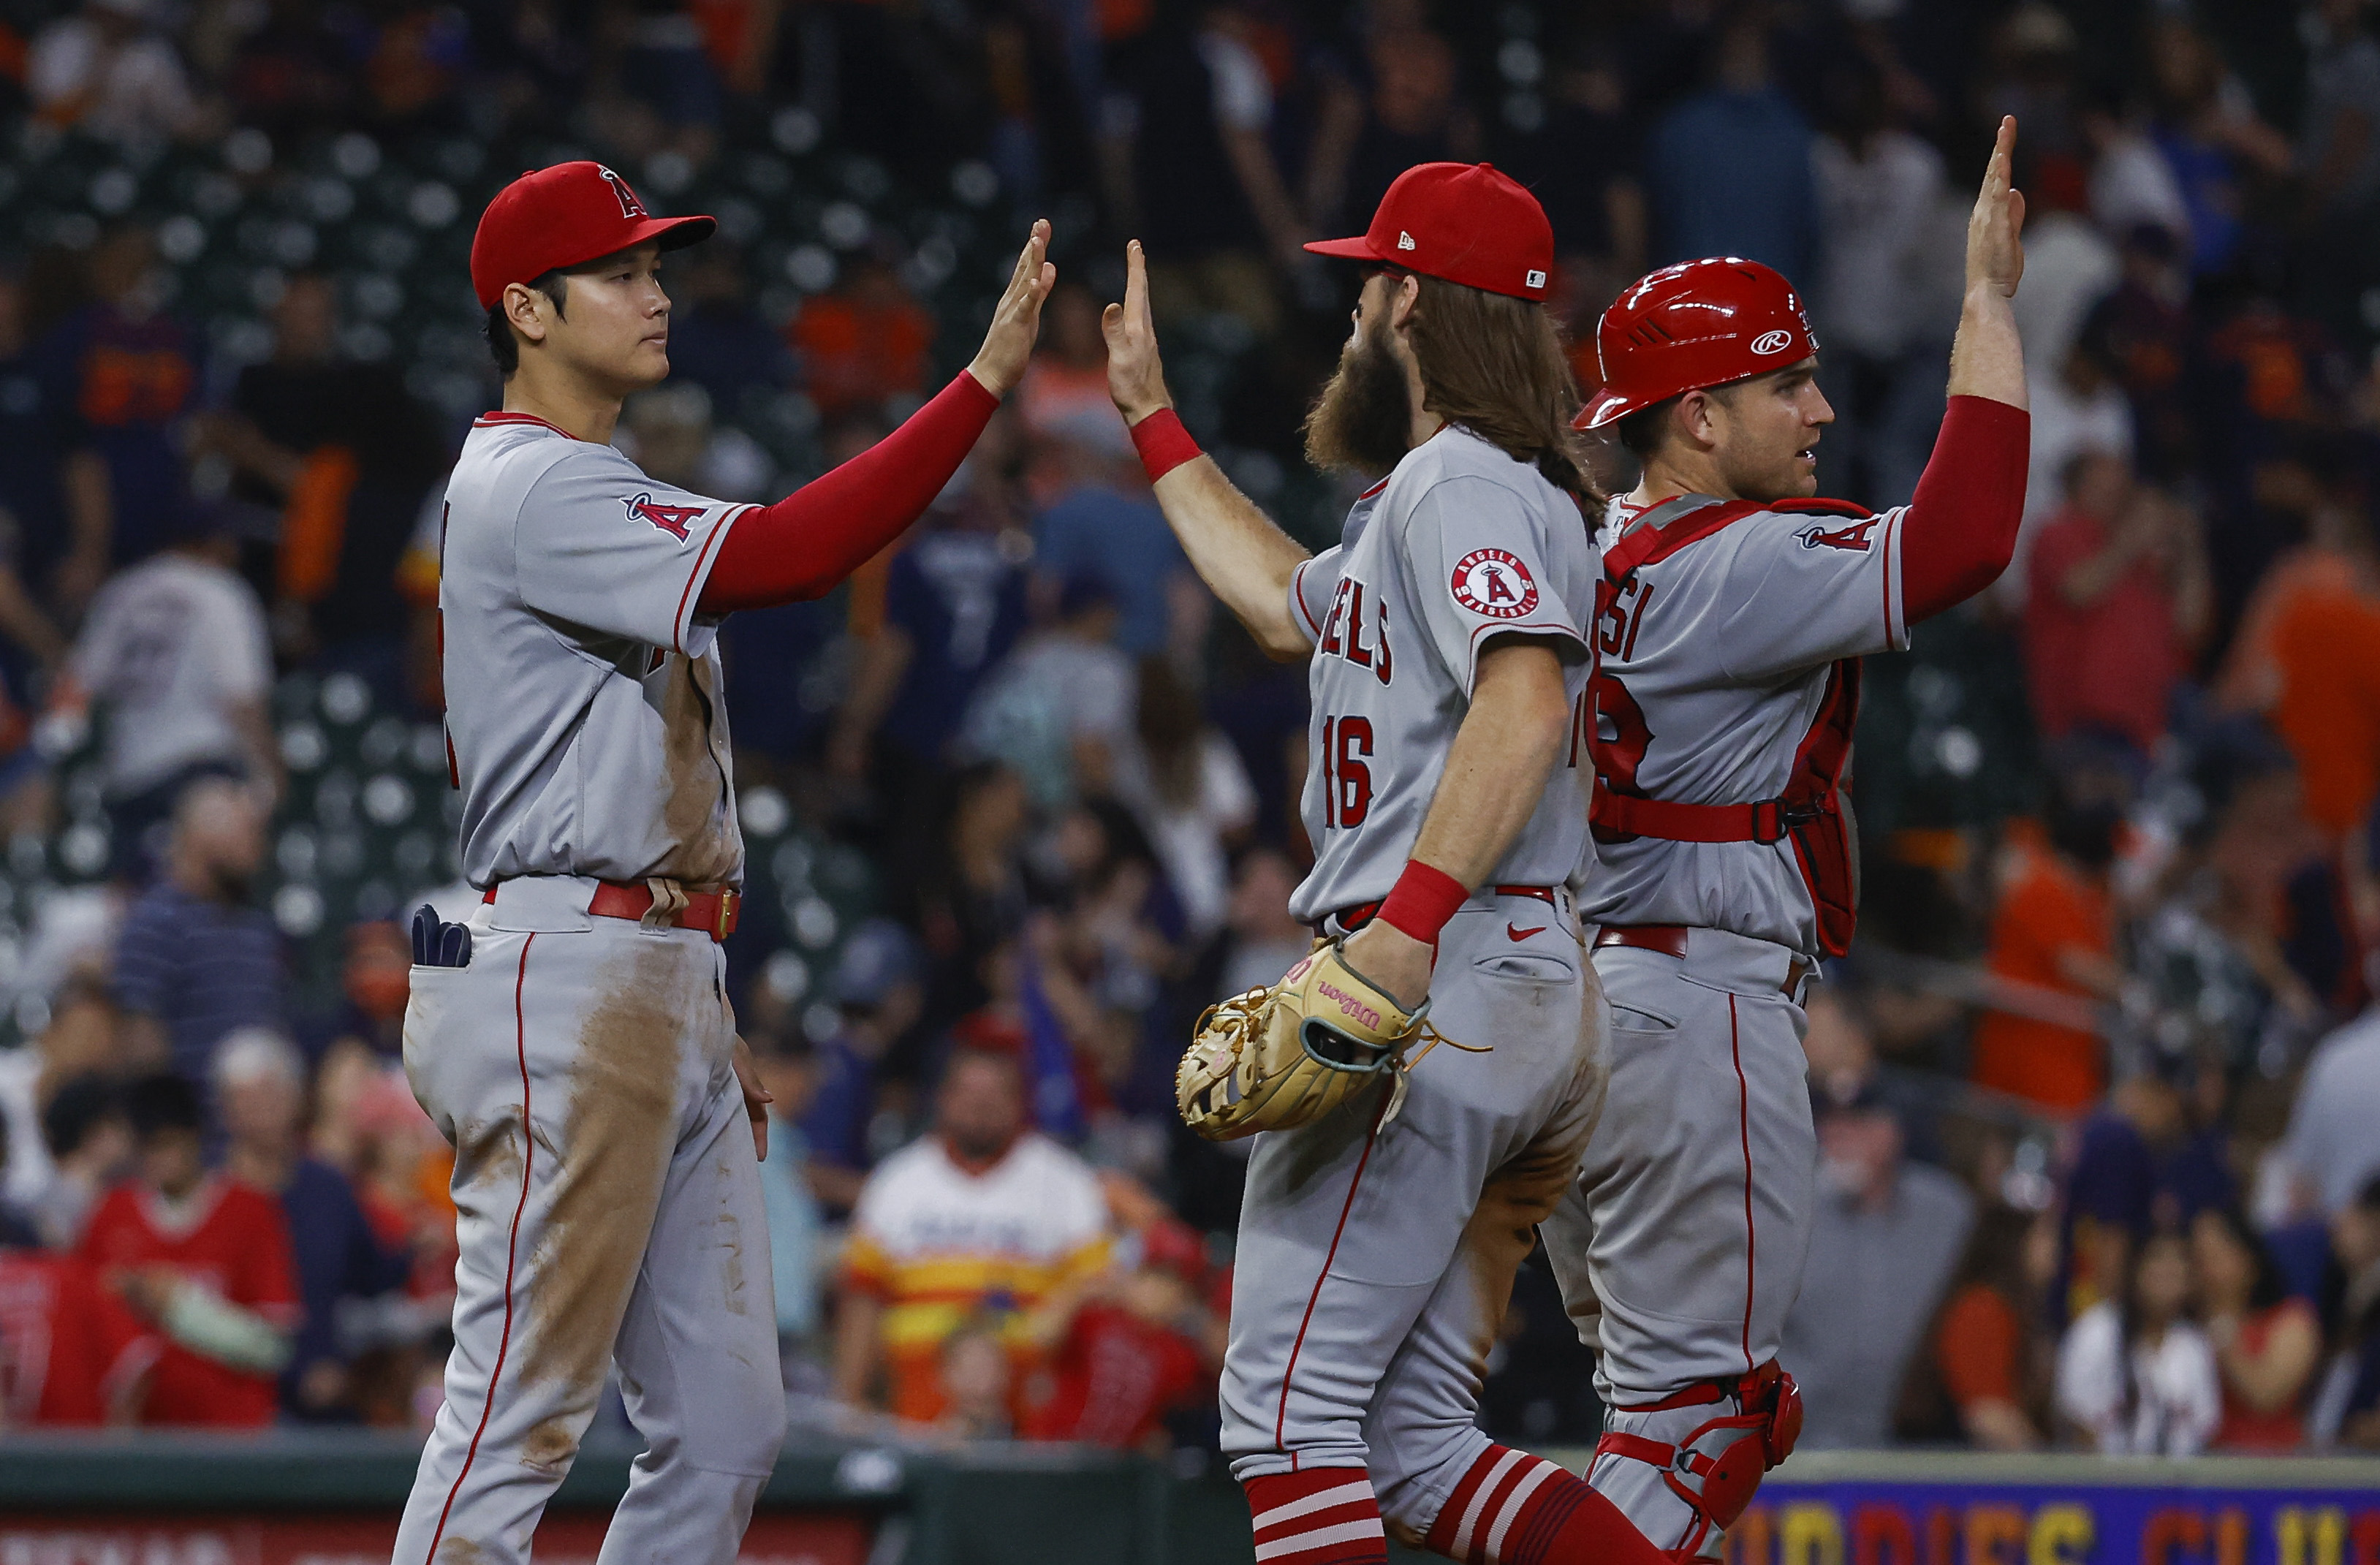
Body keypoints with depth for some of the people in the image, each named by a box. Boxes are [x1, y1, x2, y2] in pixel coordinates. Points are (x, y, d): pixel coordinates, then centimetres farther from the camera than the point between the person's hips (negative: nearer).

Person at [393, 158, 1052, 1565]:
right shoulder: (531, 489, -10)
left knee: (728, 1424, 6)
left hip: (666, 993, 10)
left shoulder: (592, 499, 23)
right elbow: (783, 556, -25)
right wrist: (985, 386, -25)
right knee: (521, 1414, -12)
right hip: (567, 986, -10)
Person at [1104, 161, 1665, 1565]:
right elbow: (1290, 605, 42)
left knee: (1287, 1402, -11)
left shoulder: (1459, 480, -8)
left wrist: (1408, 923, -32)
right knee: (1413, 1448, 7)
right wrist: (1153, 418, 46)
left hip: (1453, 978, -11)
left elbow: (1525, 704, -24)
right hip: (1527, 999, 11)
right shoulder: (1435, 490, 25)